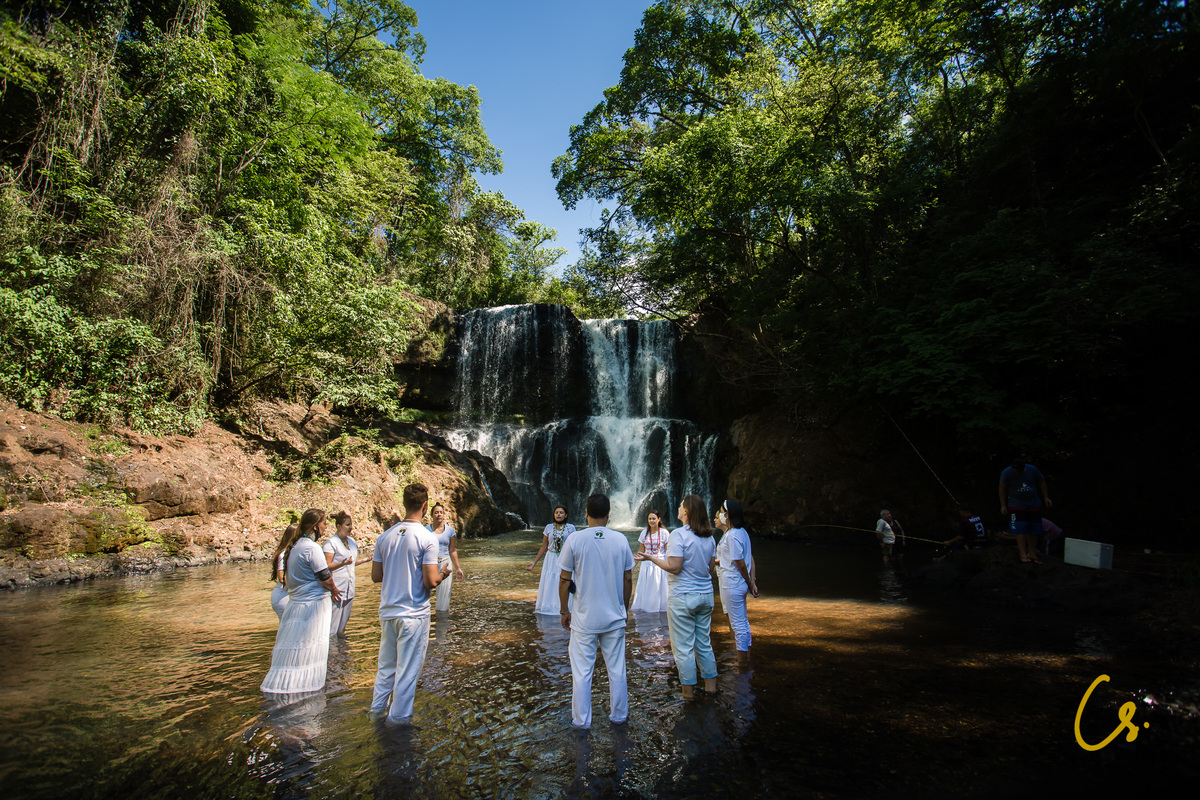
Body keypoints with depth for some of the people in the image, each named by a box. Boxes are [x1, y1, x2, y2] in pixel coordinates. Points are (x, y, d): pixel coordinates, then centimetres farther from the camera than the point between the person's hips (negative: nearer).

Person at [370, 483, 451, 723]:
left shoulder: (385, 536, 1)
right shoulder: (427, 538, -16)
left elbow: (375, 576, 6)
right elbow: (430, 582, -18)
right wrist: (442, 574, 3)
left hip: (387, 611, 6)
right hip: (414, 614, -6)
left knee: (386, 665, 21)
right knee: (408, 669, 8)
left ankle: (377, 709, 33)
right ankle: (398, 717, 19)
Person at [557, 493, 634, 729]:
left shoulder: (575, 540, -10)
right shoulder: (620, 540, -4)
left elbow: (565, 580, -6)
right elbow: (628, 579, 3)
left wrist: (564, 611, 7)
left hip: (584, 618, -2)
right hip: (615, 617, 2)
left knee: (582, 671, 9)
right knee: (616, 669, 14)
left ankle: (581, 720, 19)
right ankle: (619, 716, 28)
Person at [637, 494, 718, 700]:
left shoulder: (678, 534, -16)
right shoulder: (709, 536, 5)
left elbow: (674, 567, -20)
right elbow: (710, 566, 13)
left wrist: (652, 558, -11)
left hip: (683, 596, -7)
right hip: (706, 595, 7)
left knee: (683, 646, 4)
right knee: (704, 643, 18)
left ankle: (689, 690, 13)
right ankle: (711, 685, 26)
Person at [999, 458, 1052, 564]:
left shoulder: (1032, 470, -6)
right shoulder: (1007, 472, -13)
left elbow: (1042, 482, 11)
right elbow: (1002, 489, -6)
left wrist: (1046, 497, 8)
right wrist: (1003, 505, -6)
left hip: (1034, 504, 3)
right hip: (1017, 506, -3)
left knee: (1034, 529, 5)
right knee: (1020, 529, -12)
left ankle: (1032, 553, 16)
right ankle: (1023, 554, -9)